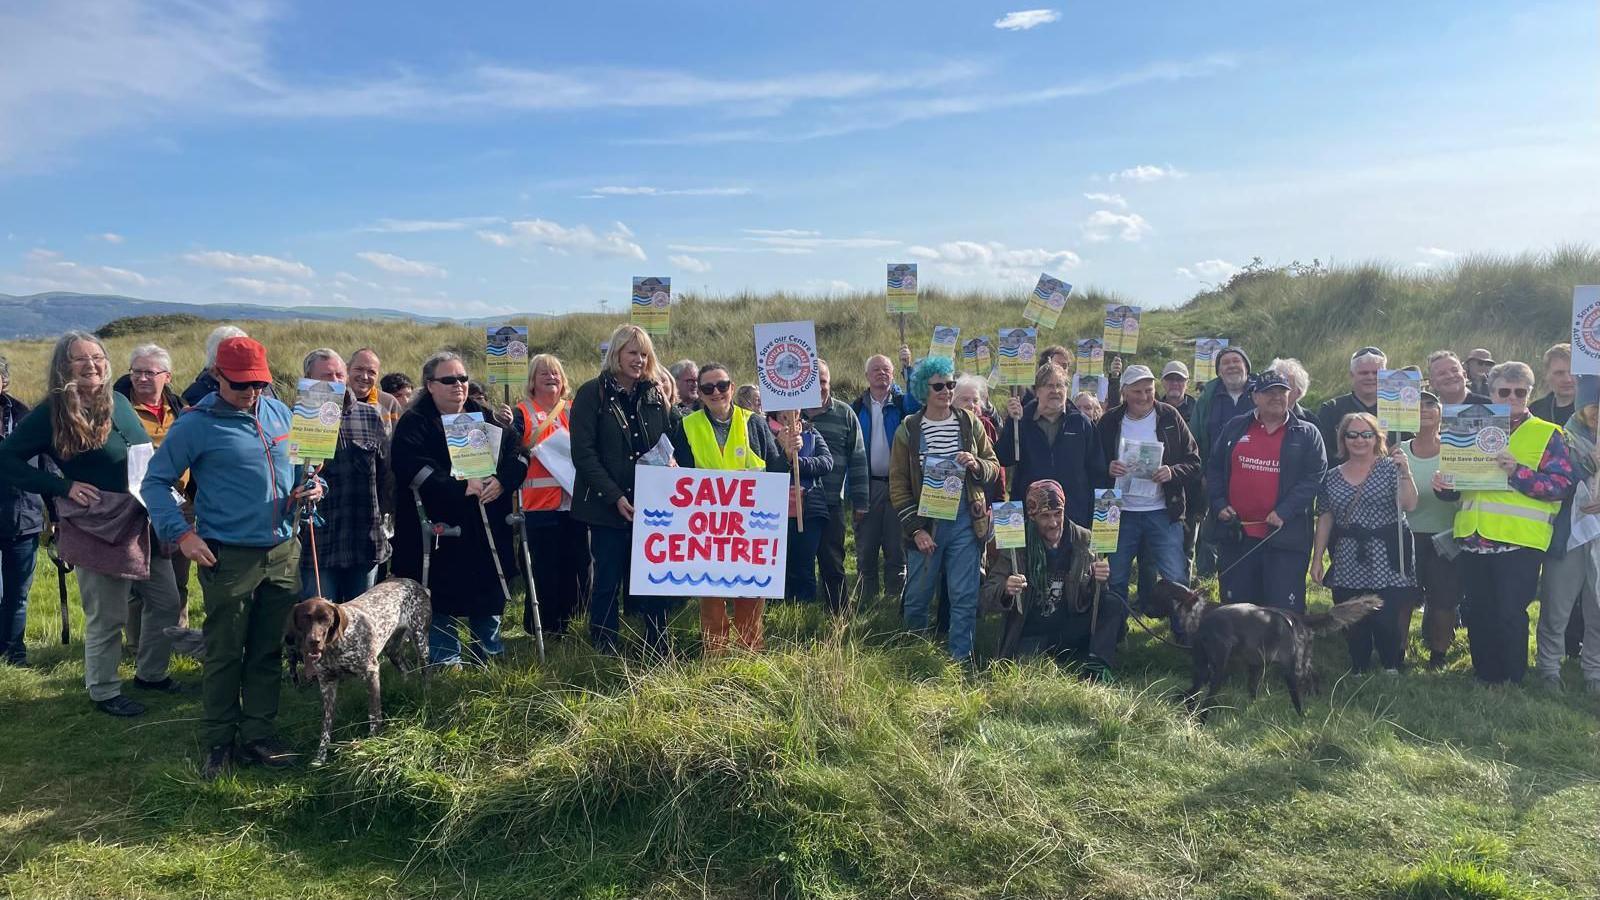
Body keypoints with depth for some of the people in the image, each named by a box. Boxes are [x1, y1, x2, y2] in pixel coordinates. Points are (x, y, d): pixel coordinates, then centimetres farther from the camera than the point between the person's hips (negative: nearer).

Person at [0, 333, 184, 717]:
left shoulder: (119, 402, 7)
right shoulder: (50, 414, -10)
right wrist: (63, 487, -16)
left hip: (143, 522, 6)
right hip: (98, 530, -6)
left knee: (167, 602, 14)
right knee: (106, 619, 4)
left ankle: (151, 673, 34)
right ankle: (104, 692, 23)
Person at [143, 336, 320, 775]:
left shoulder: (279, 412, 8)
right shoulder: (196, 424, -8)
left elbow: (299, 464, 21)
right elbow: (155, 482, -2)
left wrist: (312, 485, -1)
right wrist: (182, 533, -13)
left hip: (283, 553, 5)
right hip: (229, 557, -5)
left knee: (269, 651, 12)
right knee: (225, 654, 4)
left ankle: (258, 736, 23)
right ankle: (218, 742, 19)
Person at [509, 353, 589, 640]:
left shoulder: (572, 412, 14)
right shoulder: (523, 414, 1)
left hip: (573, 501, 5)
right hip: (540, 504, -4)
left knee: (578, 564, 7)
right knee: (543, 567, -2)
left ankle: (564, 620, 22)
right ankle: (542, 627, 11)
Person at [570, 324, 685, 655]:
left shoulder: (655, 395, 10)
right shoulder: (592, 394, -3)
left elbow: (674, 442, 14)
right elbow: (583, 453, -9)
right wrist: (615, 497, -14)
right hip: (607, 506, -3)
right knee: (608, 581, 4)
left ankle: (659, 650, 16)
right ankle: (605, 652, 16)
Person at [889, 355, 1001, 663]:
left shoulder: (970, 424, 5)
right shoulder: (908, 430, 0)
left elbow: (994, 467, 12)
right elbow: (898, 486, 0)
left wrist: (976, 465, -12)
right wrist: (915, 530, -7)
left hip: (964, 523, 1)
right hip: (925, 525, -1)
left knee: (965, 596, 0)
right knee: (917, 596, 6)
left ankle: (960, 657, 11)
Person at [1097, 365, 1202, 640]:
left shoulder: (1170, 418, -1)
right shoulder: (1110, 422, 1)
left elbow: (1195, 462, 0)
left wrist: (1172, 472, -19)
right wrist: (1107, 469, -16)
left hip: (1162, 512, -1)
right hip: (1121, 512, 2)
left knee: (1176, 577, -2)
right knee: (1115, 578, 9)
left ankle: (1185, 634, 12)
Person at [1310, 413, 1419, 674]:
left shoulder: (1390, 467, 0)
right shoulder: (1333, 477, 9)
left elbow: (1409, 505, -11)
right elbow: (1325, 520, 9)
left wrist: (1405, 472, -24)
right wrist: (1317, 559, 5)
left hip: (1386, 561, -3)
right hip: (1348, 564, 3)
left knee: (1387, 620, -7)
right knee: (1352, 623, 6)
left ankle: (1392, 670, 13)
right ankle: (1358, 671, 21)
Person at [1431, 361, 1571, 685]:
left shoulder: (1548, 434, 3)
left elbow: (1562, 485, -8)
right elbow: (1459, 480, 21)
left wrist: (1517, 473, -20)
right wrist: (1444, 485, -2)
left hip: (1518, 540, -5)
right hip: (1473, 538, 5)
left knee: (1510, 615, -3)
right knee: (1478, 615, 11)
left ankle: (1512, 683, 11)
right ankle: (1484, 678, 23)